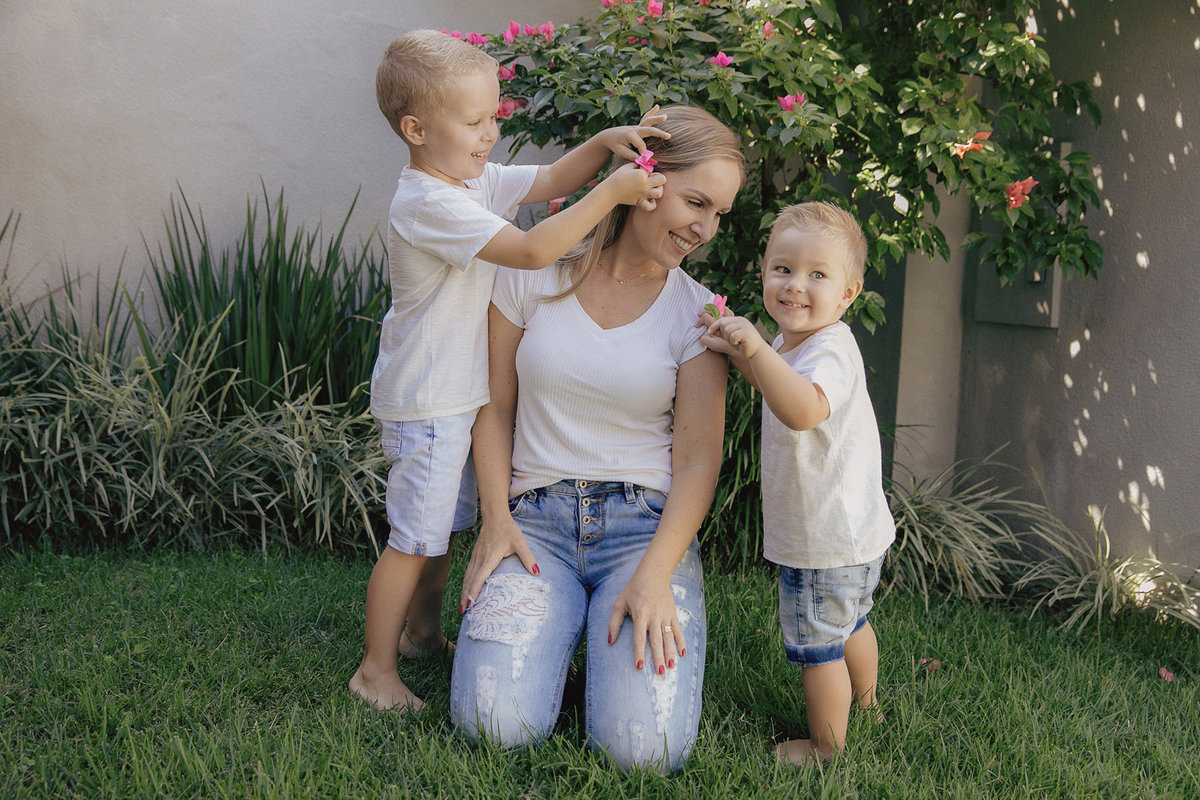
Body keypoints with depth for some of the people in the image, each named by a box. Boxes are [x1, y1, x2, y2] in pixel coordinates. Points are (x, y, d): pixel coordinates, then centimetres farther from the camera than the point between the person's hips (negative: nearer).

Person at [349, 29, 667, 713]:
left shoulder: (476, 179, 5)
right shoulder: (427, 203, -25)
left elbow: (549, 181, 10)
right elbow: (532, 250, -31)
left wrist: (605, 143, -8)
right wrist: (611, 194, -29)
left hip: (462, 394, 10)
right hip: (426, 404, -10)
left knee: (448, 523, 22)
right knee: (415, 540, -2)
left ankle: (422, 631, 40)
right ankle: (376, 670, 11)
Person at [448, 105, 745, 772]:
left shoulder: (696, 313, 2)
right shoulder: (536, 276, 3)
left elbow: (698, 461, -3)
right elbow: (494, 407, 8)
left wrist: (654, 575, -16)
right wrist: (496, 518, -6)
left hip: (645, 522, 0)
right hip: (537, 518, 0)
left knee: (644, 745, -19)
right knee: (494, 722, -20)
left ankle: (615, 624, 12)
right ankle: (563, 618, 11)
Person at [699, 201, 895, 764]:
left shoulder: (830, 350, -29)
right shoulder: (794, 342, 3)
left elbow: (802, 409, -49)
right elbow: (773, 382, 24)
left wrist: (758, 348, -52)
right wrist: (738, 349, 8)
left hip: (826, 542, -11)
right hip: (852, 531, 11)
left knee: (816, 644, 5)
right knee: (850, 624, 31)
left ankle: (825, 748, 22)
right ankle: (864, 703, 53)